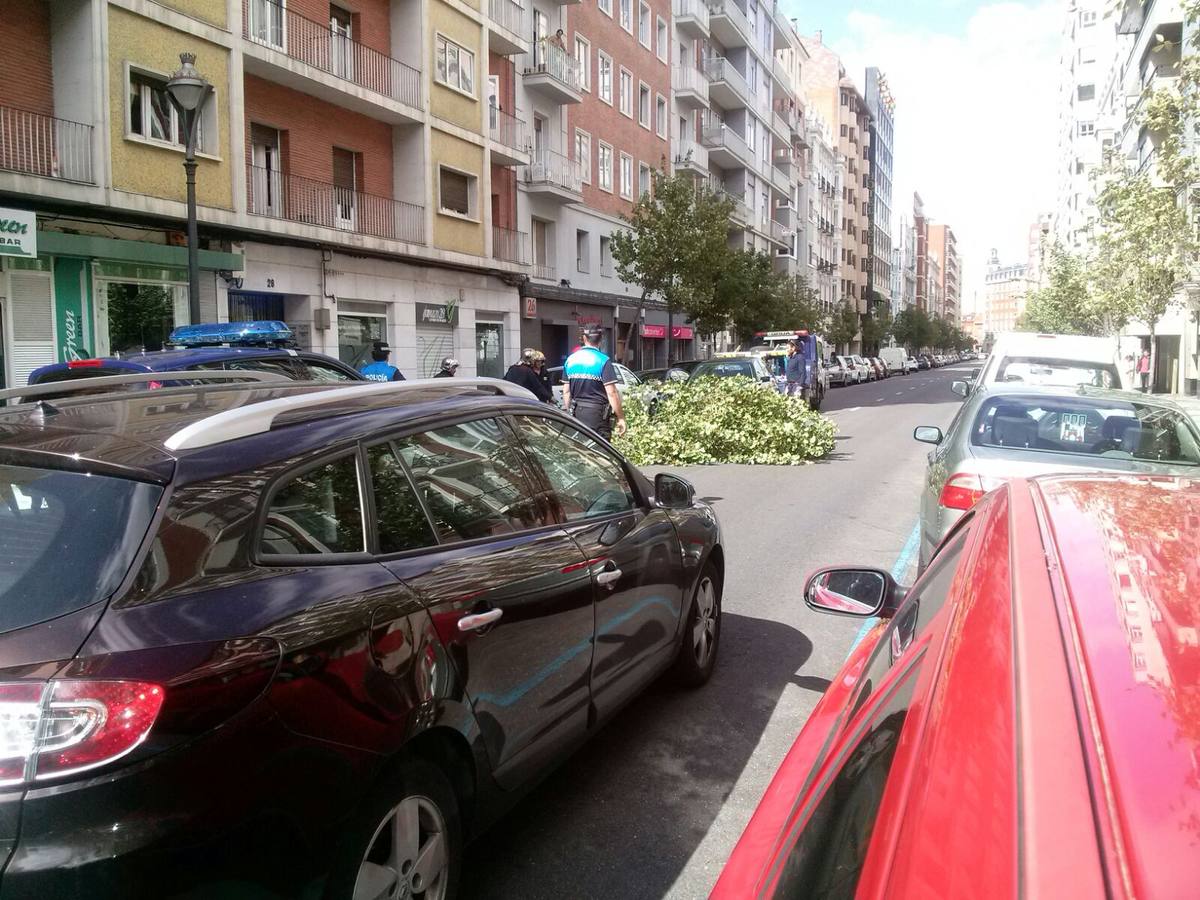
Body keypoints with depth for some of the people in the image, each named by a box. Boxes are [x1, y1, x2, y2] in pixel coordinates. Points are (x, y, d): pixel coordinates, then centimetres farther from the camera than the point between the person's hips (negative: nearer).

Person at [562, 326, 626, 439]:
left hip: (577, 413, 5)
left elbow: (566, 392, 10)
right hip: (597, 413, -5)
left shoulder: (570, 359, 6)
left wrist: (569, 412, 21)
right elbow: (611, 393, -14)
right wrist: (620, 418, -9)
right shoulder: (603, 361, -10)